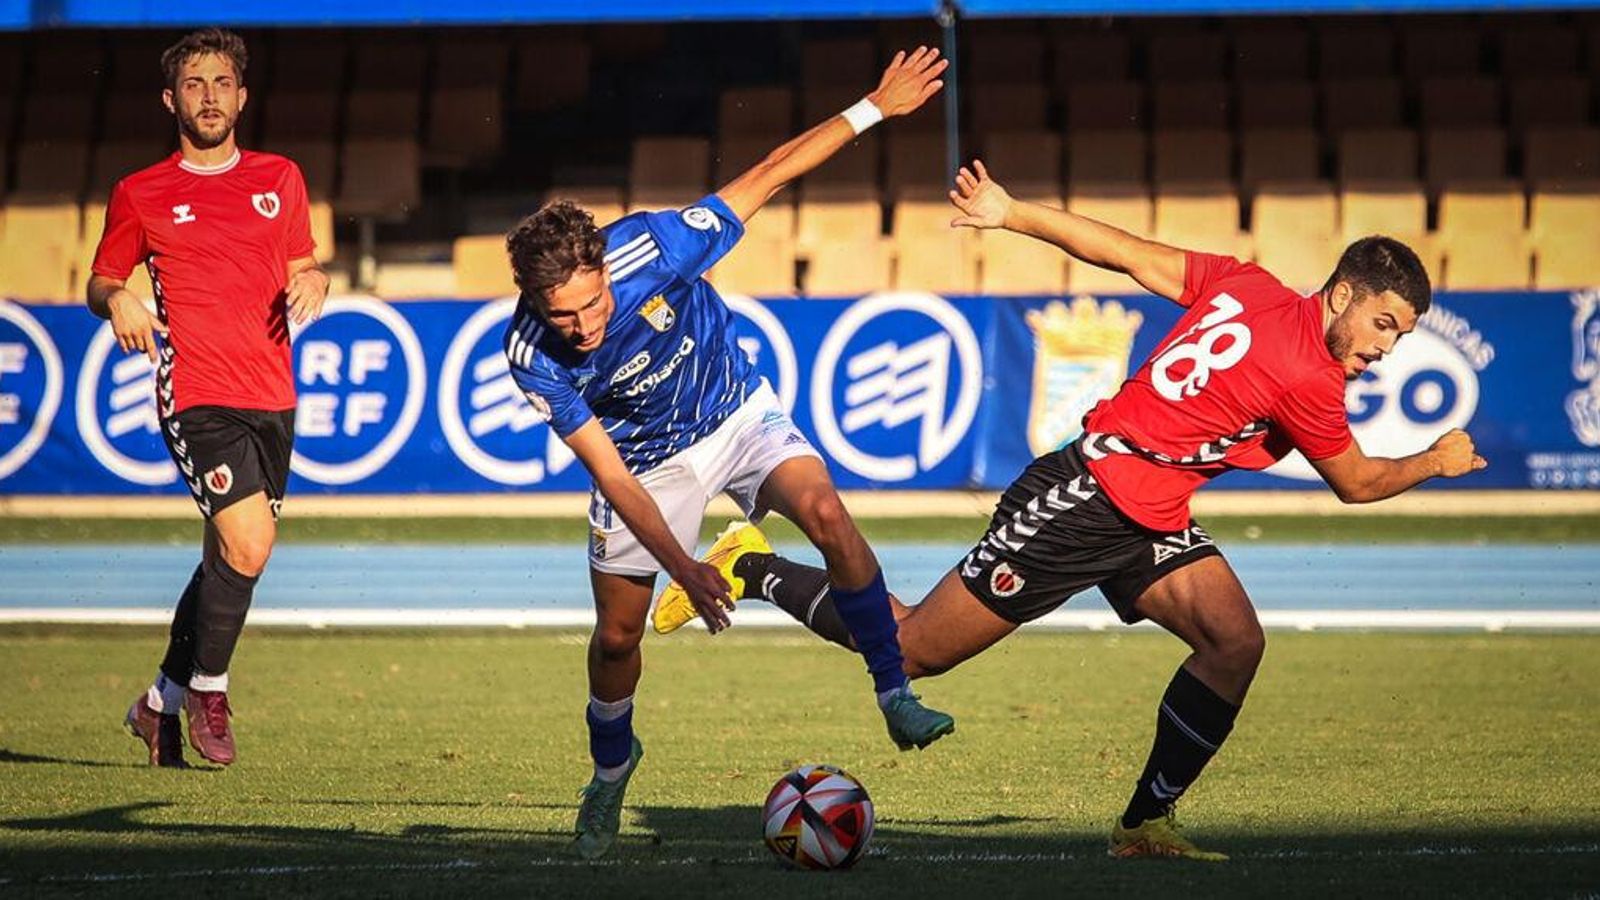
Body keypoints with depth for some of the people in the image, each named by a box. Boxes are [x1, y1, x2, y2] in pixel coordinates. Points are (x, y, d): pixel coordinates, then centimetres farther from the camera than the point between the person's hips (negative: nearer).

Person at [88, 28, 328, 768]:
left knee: (229, 556, 11)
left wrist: (312, 282, -1)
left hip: (271, 397, 5)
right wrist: (117, 300, -11)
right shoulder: (140, 195, 3)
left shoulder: (280, 179, 12)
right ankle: (207, 688, 0)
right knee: (249, 541, -21)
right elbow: (100, 281, 11)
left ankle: (161, 701, 28)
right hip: (196, 395, -5)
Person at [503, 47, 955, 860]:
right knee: (617, 634, 5)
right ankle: (610, 771, 37)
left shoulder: (651, 247, -31)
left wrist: (873, 109, -20)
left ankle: (895, 697, -16)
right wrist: (682, 568, -31)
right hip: (644, 463, 0)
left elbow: (766, 177, -19)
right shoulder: (530, 354, -28)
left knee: (825, 513, -28)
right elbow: (610, 473, -24)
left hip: (735, 415, 0)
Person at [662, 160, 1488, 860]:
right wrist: (1437, 462, 13)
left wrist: (1014, 216, 10)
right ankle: (756, 572, 21)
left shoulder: (1247, 286, 2)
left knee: (1235, 640, -8)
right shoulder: (1307, 380, -22)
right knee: (911, 651, 2)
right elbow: (1357, 484, -3)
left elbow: (1125, 253, 5)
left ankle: (1144, 823, 1)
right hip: (1080, 504, -9)